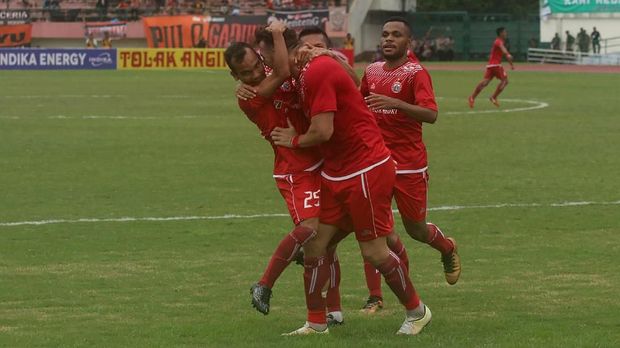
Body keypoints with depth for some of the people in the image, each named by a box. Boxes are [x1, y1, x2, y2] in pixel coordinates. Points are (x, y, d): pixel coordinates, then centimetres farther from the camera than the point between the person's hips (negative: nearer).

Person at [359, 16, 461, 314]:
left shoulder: (416, 73, -10)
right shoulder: (372, 72, 9)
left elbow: (431, 114, -24)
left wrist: (395, 103, -36)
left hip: (409, 165, -4)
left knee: (416, 229, 8)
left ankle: (448, 248, 42)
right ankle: (375, 297, 0)